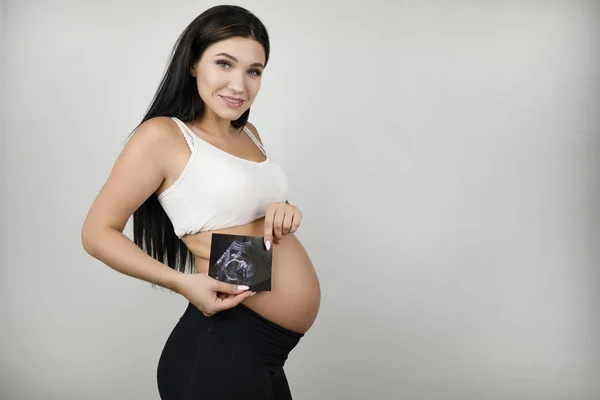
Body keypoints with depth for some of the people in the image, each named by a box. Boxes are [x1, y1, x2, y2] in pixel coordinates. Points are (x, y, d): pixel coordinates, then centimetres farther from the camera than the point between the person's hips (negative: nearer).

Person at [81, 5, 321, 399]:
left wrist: (285, 212, 0)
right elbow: (98, 232, -9)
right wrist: (184, 282, -20)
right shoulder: (163, 135, -10)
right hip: (223, 347, -8)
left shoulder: (249, 134, 11)